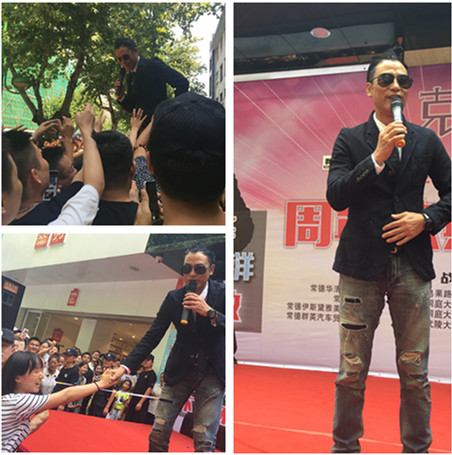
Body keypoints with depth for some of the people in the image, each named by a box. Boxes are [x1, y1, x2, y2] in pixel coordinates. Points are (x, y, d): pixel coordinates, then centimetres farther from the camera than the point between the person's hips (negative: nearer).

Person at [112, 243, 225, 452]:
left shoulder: (222, 293, -7)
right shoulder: (174, 298, -1)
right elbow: (151, 337, -1)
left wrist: (210, 312, -28)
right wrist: (124, 367, -10)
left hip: (212, 373, -2)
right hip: (180, 371, 2)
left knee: (204, 442, -9)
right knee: (158, 433, -3)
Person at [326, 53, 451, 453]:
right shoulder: (350, 140, 5)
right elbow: (336, 197, -7)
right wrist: (378, 157, -15)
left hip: (413, 264, 2)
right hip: (362, 264, -2)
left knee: (415, 371, 8)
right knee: (352, 371, 5)